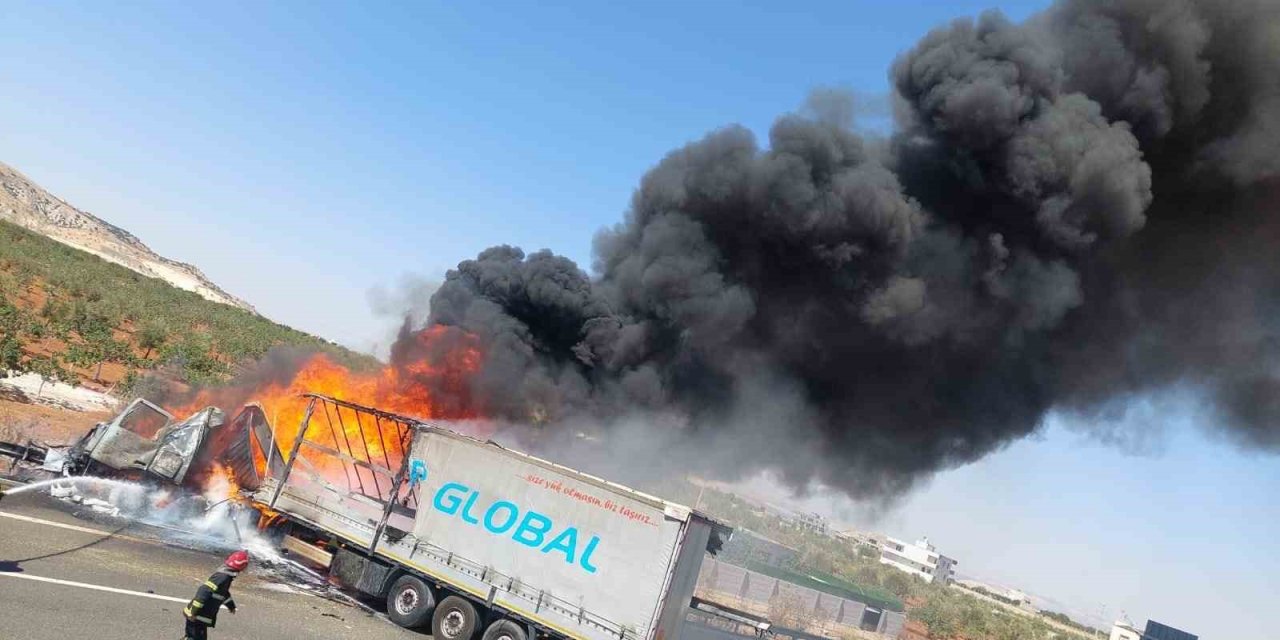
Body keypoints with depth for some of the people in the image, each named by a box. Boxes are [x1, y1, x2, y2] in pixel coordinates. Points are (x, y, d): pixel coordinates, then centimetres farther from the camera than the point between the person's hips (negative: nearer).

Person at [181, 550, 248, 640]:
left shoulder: (225, 574, 8)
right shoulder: (223, 577, -23)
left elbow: (224, 592, 29)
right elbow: (204, 591, -30)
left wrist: (231, 605, 41)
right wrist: (194, 611, -30)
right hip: (196, 616, -10)